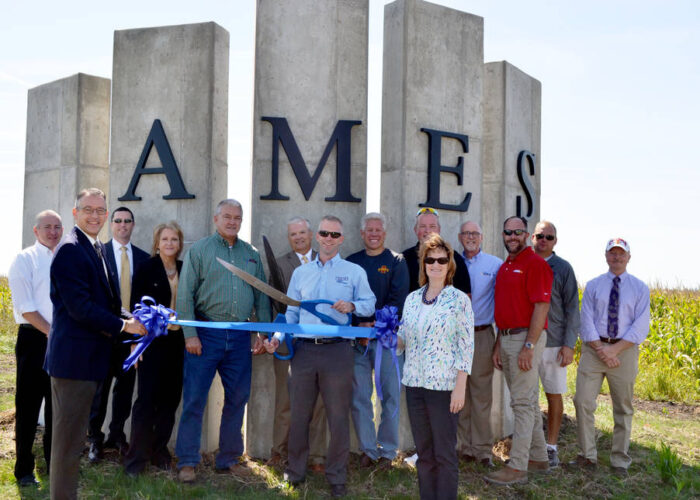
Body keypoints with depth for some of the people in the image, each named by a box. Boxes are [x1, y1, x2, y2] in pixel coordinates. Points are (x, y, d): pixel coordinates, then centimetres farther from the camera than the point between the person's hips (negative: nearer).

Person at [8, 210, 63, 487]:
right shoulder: (24, 259, -3)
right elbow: (25, 307, -11)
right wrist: (52, 333, -15)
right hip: (34, 339, -4)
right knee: (28, 404, 1)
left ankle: (55, 462, 23)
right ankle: (24, 469, 11)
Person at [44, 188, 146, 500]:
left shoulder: (98, 248, 15)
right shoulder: (70, 249, -15)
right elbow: (78, 306, -22)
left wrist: (130, 320, 5)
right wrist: (123, 325, -16)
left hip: (90, 356, 10)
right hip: (74, 357, -10)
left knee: (74, 434, 20)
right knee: (68, 437, 0)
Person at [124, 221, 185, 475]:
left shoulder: (185, 269, 8)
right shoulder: (146, 269, -3)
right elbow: (135, 306, -5)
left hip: (177, 341, 4)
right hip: (153, 341, -4)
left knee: (170, 398, 9)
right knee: (147, 398, -2)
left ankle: (159, 450, 21)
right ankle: (137, 456, 8)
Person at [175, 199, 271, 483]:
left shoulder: (251, 254, 12)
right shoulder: (200, 250, 1)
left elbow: (261, 297, 14)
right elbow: (185, 294, -4)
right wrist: (190, 334, -11)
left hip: (240, 336, 4)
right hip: (206, 333, -4)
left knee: (237, 399, 9)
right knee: (194, 398, -2)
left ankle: (229, 458, 23)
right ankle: (187, 462, 9)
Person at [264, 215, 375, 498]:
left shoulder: (354, 272, 7)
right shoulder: (300, 273, 14)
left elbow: (370, 304, 6)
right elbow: (291, 312, 14)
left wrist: (352, 306, -14)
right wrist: (278, 337, 0)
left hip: (337, 350, -2)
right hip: (303, 349, 3)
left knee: (338, 416, 3)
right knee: (299, 414, 8)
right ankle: (295, 471, 22)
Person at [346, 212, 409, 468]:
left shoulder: (396, 261, 4)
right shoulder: (351, 262, 11)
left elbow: (398, 299, -5)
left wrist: (376, 325, -15)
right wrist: (357, 326, -9)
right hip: (357, 338, 2)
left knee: (390, 394, 0)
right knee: (359, 396, 3)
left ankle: (388, 450, 11)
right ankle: (368, 449, 14)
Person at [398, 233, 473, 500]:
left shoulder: (459, 299, -5)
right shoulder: (412, 299, 9)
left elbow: (467, 346, -8)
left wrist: (460, 387, -13)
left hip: (444, 385, -5)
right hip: (414, 383, 5)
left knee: (445, 453, 2)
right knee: (423, 451, 12)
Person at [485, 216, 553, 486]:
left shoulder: (535, 264, -10)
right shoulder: (504, 268, 17)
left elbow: (541, 307, -17)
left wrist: (529, 346, -21)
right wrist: (498, 345, 15)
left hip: (526, 338, -9)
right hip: (506, 339, 9)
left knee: (523, 402, -7)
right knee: (528, 401, 15)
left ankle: (517, 467, -4)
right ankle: (538, 458, 26)